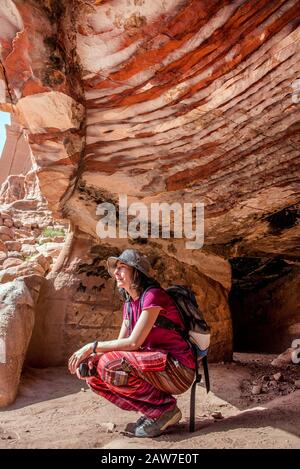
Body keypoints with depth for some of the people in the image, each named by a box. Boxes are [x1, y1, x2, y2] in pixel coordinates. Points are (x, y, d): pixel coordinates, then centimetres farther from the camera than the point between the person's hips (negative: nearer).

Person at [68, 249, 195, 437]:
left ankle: (165, 409, -8)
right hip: (154, 362, 8)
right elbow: (120, 343, 7)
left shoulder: (153, 295, -17)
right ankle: (153, 409, 6)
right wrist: (91, 357, -9)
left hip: (178, 369, -8)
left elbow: (133, 342, -22)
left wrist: (93, 347, -17)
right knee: (94, 374, -1)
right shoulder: (129, 303, 10)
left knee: (110, 365, -25)